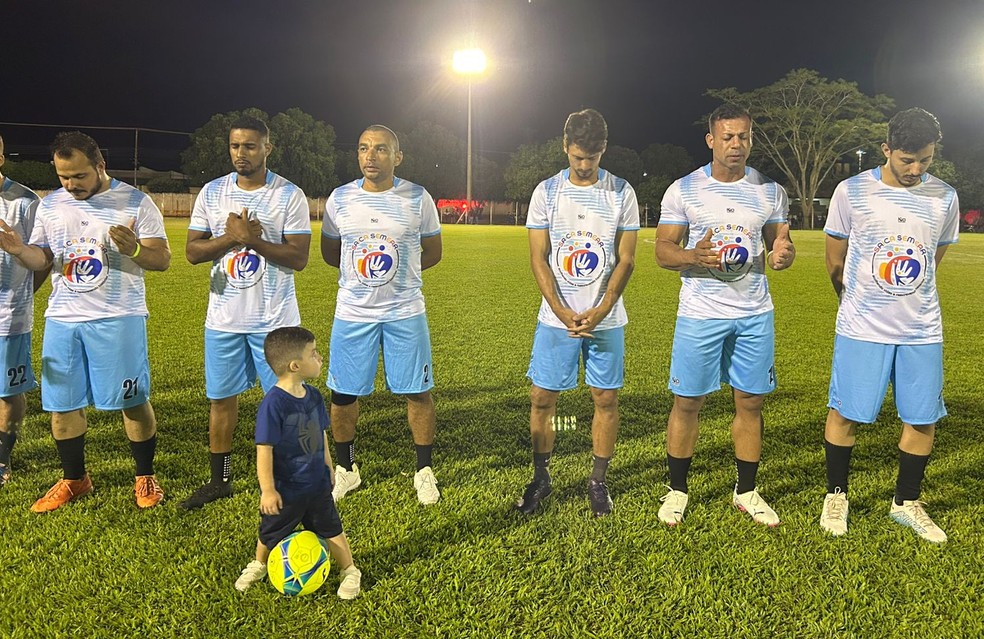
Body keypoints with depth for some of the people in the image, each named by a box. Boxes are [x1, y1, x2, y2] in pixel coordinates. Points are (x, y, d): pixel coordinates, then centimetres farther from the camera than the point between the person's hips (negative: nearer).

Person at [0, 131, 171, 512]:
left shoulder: (136, 203, -5)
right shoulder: (50, 206, 9)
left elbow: (162, 260, -7)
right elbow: (41, 259, 14)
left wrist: (134, 249, -28)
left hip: (118, 319, -4)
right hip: (62, 320, 4)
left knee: (133, 401, 1)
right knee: (62, 403, 9)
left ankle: (145, 477, 18)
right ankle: (74, 480, 27)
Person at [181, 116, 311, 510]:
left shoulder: (290, 195, -5)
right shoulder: (211, 193, 5)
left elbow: (298, 257, -10)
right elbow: (192, 252, 3)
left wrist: (254, 240, -22)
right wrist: (229, 238, -14)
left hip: (274, 319, -3)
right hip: (223, 318, 4)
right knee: (221, 398, 11)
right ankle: (219, 480, 27)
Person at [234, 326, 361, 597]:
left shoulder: (313, 396, -4)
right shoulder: (273, 404, -27)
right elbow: (264, 450, -24)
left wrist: (328, 471, 15)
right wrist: (268, 490, -20)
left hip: (316, 485, 5)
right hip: (284, 490, -4)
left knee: (332, 529, 15)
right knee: (270, 534, 19)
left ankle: (350, 571, 33)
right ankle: (259, 566, 48)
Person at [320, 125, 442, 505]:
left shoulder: (418, 199, -4)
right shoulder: (340, 199, 0)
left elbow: (432, 253, 7)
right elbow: (329, 252, 13)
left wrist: (399, 271, 0)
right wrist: (361, 270, 4)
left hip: (405, 312, -1)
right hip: (352, 313, 2)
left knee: (418, 392, 5)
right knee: (343, 394, 7)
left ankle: (424, 471, 23)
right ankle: (346, 469, 28)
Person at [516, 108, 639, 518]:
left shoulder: (621, 193, 0)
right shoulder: (546, 192, 1)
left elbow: (626, 260, 0)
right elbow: (538, 259, -1)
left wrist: (599, 311, -12)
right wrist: (562, 312, -12)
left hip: (606, 319, 0)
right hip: (556, 318, 0)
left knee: (606, 399, 5)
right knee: (542, 398, 4)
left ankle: (598, 481, 21)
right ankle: (540, 478, 21)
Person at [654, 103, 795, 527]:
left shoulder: (770, 191, 7)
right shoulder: (683, 190, -2)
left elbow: (780, 243, 12)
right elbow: (663, 251, -2)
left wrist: (782, 254, -13)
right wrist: (693, 256, -24)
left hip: (755, 314, 3)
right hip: (700, 314, -3)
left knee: (750, 402, 8)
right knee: (687, 402, 2)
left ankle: (746, 492, 24)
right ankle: (677, 490, 19)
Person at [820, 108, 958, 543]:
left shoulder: (945, 198, 2)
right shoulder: (851, 192, -6)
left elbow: (933, 261, 16)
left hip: (923, 331, 3)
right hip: (861, 328, -2)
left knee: (923, 419, 7)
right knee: (845, 413, 3)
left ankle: (906, 502, 27)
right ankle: (836, 495, 23)